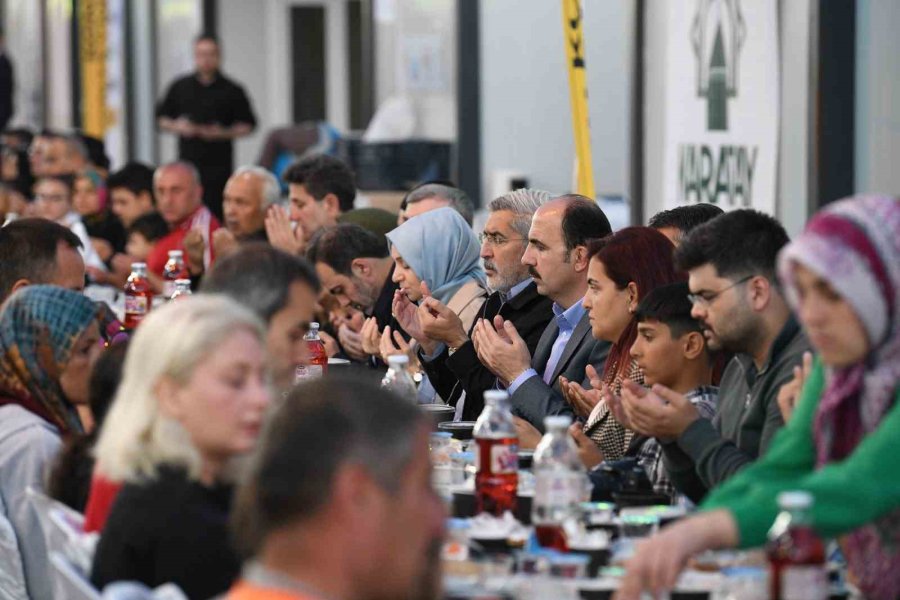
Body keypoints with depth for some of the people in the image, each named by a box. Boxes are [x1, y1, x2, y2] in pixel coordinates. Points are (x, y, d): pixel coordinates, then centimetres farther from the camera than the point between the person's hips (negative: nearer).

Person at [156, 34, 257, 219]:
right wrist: (177, 126, -3)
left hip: (219, 164, -2)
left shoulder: (232, 91, 4)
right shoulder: (180, 87, 11)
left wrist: (223, 133, -10)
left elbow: (248, 125, 6)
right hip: (187, 162, 2)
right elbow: (161, 118, 17)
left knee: (216, 214, -8)